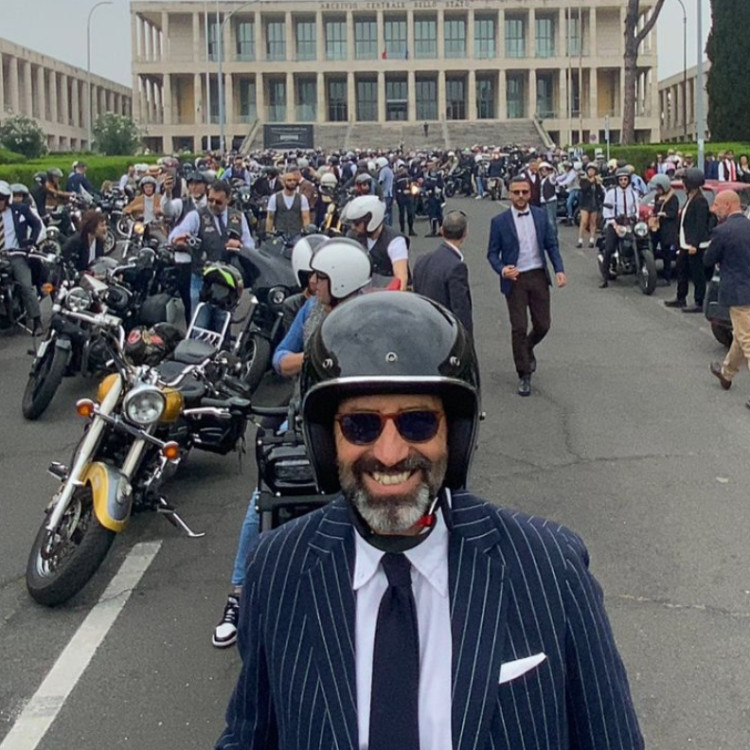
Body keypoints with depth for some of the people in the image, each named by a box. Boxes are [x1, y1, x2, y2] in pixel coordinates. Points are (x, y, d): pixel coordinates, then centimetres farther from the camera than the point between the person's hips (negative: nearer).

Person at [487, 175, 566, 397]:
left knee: (542, 325, 7)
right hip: (515, 279, -3)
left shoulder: (540, 216, 4)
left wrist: (559, 270, -4)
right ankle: (524, 376, 11)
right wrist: (502, 269, -20)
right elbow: (492, 253, -1)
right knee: (519, 328, -2)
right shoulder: (499, 222, -4)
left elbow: (551, 245, 9)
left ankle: (527, 349, 40)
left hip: (538, 276, 3)